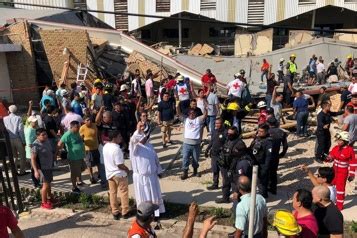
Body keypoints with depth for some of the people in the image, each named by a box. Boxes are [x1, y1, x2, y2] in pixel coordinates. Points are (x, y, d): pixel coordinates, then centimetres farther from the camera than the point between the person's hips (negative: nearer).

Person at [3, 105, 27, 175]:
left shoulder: (5, 119, -3)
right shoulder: (18, 118, -11)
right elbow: (20, 130, -13)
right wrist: (23, 141, -7)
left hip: (9, 140, 3)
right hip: (18, 139, -3)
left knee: (13, 156, 16)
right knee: (22, 155, 9)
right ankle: (22, 171, 11)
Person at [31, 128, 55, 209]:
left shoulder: (47, 141, 1)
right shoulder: (36, 145, -23)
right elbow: (33, 159, -25)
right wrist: (36, 170, -30)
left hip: (49, 166, 8)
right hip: (42, 168, -8)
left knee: (49, 183, 21)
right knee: (45, 184, -4)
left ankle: (50, 198, 39)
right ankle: (44, 203, 9)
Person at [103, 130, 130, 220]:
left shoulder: (105, 146, 0)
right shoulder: (116, 149, -26)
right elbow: (120, 165, -25)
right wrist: (127, 169, -8)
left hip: (109, 173, 7)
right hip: (119, 174, -7)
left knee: (112, 193, 14)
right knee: (123, 192, 8)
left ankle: (115, 213, 22)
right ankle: (125, 212, 18)